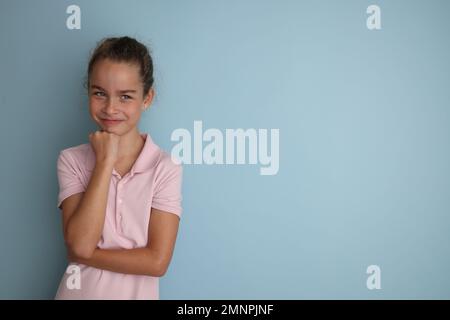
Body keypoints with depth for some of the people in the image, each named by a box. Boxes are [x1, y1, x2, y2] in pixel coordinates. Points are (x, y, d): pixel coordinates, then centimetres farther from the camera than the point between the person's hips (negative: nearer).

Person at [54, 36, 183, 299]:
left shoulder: (166, 167, -13)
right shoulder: (71, 160, -8)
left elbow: (157, 261, -17)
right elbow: (80, 244, -20)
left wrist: (86, 254, -17)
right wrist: (105, 161, -19)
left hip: (136, 293, -1)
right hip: (77, 291, 1)